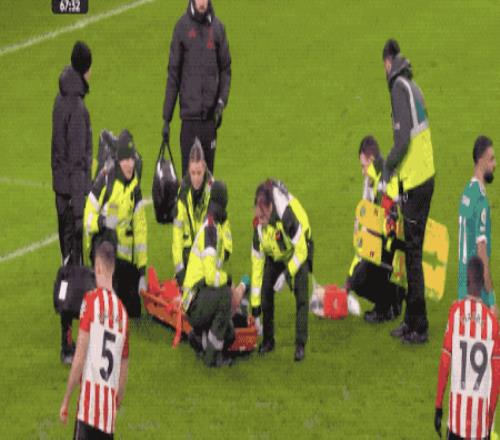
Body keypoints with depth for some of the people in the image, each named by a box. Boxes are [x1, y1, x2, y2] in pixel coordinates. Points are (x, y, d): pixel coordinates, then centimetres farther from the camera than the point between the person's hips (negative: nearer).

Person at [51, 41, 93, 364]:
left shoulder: (62, 101, 8)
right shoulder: (78, 109, -20)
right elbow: (77, 162, -20)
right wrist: (80, 209, -17)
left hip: (61, 191, 9)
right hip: (73, 192, -9)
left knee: (69, 259, 15)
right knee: (73, 263, -5)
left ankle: (69, 338, 22)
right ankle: (68, 345, -3)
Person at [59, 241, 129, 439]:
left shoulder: (91, 300, -5)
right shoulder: (122, 310, 9)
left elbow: (80, 356, -9)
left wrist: (66, 400, -3)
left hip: (89, 400, -5)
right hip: (110, 408, 5)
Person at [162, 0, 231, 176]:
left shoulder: (217, 27, 6)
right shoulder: (182, 27, 0)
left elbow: (225, 69, 13)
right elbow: (173, 73, 2)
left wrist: (222, 101, -4)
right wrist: (166, 118, 0)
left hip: (210, 115, 2)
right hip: (189, 114, -2)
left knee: (208, 168, 5)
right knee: (189, 170, -4)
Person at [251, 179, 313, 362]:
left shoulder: (287, 215, -40)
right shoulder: (259, 227, -23)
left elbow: (301, 251, -27)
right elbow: (257, 265, -16)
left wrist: (286, 274, -35)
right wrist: (255, 308, -14)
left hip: (299, 251, -4)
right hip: (275, 256, 4)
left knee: (301, 296, -18)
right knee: (266, 293, -5)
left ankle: (300, 345, -15)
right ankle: (268, 341, 10)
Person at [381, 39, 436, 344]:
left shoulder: (400, 88, -13)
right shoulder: (412, 86, 14)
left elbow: (403, 139, -20)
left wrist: (387, 171, -7)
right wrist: (393, 169, 19)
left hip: (414, 182, -9)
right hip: (425, 178, 9)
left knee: (413, 253, -4)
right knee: (413, 252, 16)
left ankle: (419, 327, -1)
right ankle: (412, 321, 23)